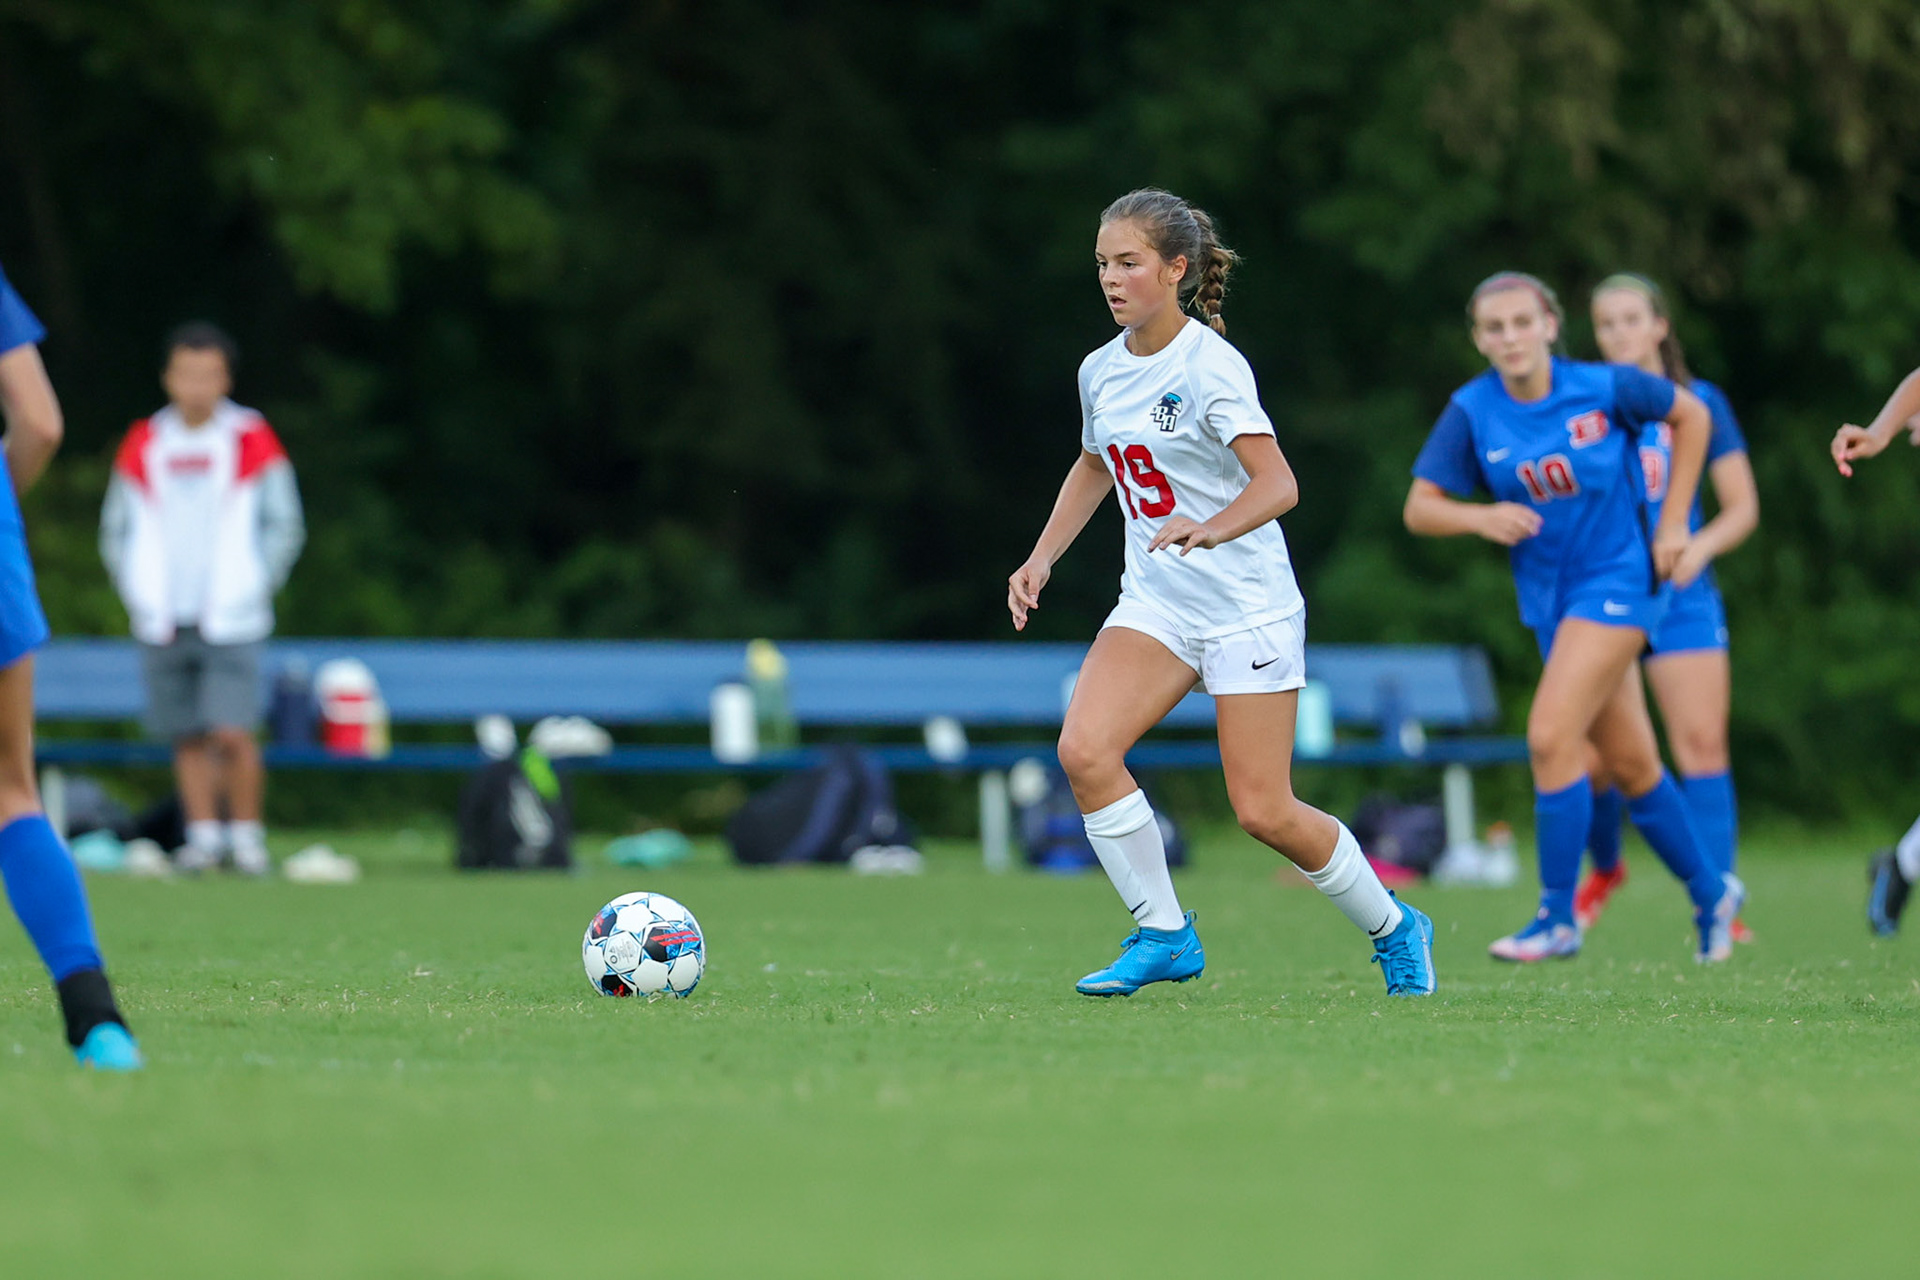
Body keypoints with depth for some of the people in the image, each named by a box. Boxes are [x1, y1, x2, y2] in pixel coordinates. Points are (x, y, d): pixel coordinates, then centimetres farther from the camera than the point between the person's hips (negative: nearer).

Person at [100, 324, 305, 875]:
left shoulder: (252, 442, 0)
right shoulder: (142, 447, 7)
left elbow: (284, 525, 5)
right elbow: (116, 530, 15)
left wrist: (252, 591, -1)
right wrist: (139, 597, 6)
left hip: (229, 622, -3)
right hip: (163, 623, 3)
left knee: (232, 734, -13)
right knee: (188, 739, 4)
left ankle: (246, 833, 0)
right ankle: (203, 834, 12)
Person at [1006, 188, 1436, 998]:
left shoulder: (1210, 365, -16)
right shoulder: (1101, 370, 5)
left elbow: (1278, 484, -26)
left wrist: (1208, 530, -43)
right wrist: (1042, 559, 16)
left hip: (1247, 605, -6)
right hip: (1155, 602, 6)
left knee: (1263, 812, -5)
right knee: (1084, 750, -18)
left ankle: (1393, 930, 20)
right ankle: (1164, 935, -3)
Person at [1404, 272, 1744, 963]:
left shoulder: (1603, 388, -13)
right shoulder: (1473, 411, -7)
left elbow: (1691, 415, 3)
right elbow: (1420, 508, -5)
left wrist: (1672, 522, -1)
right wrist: (1481, 517, -25)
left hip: (1617, 580, -5)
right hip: (1549, 595, 5)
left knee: (1551, 736, -19)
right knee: (1630, 765, 12)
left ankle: (1558, 917, -9)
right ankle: (1710, 893, 32)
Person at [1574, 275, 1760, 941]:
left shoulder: (1700, 403, 6)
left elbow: (1743, 509, 7)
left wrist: (1697, 548, -11)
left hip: (1680, 593, 0)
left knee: (1703, 744, -9)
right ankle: (1605, 867, 25)